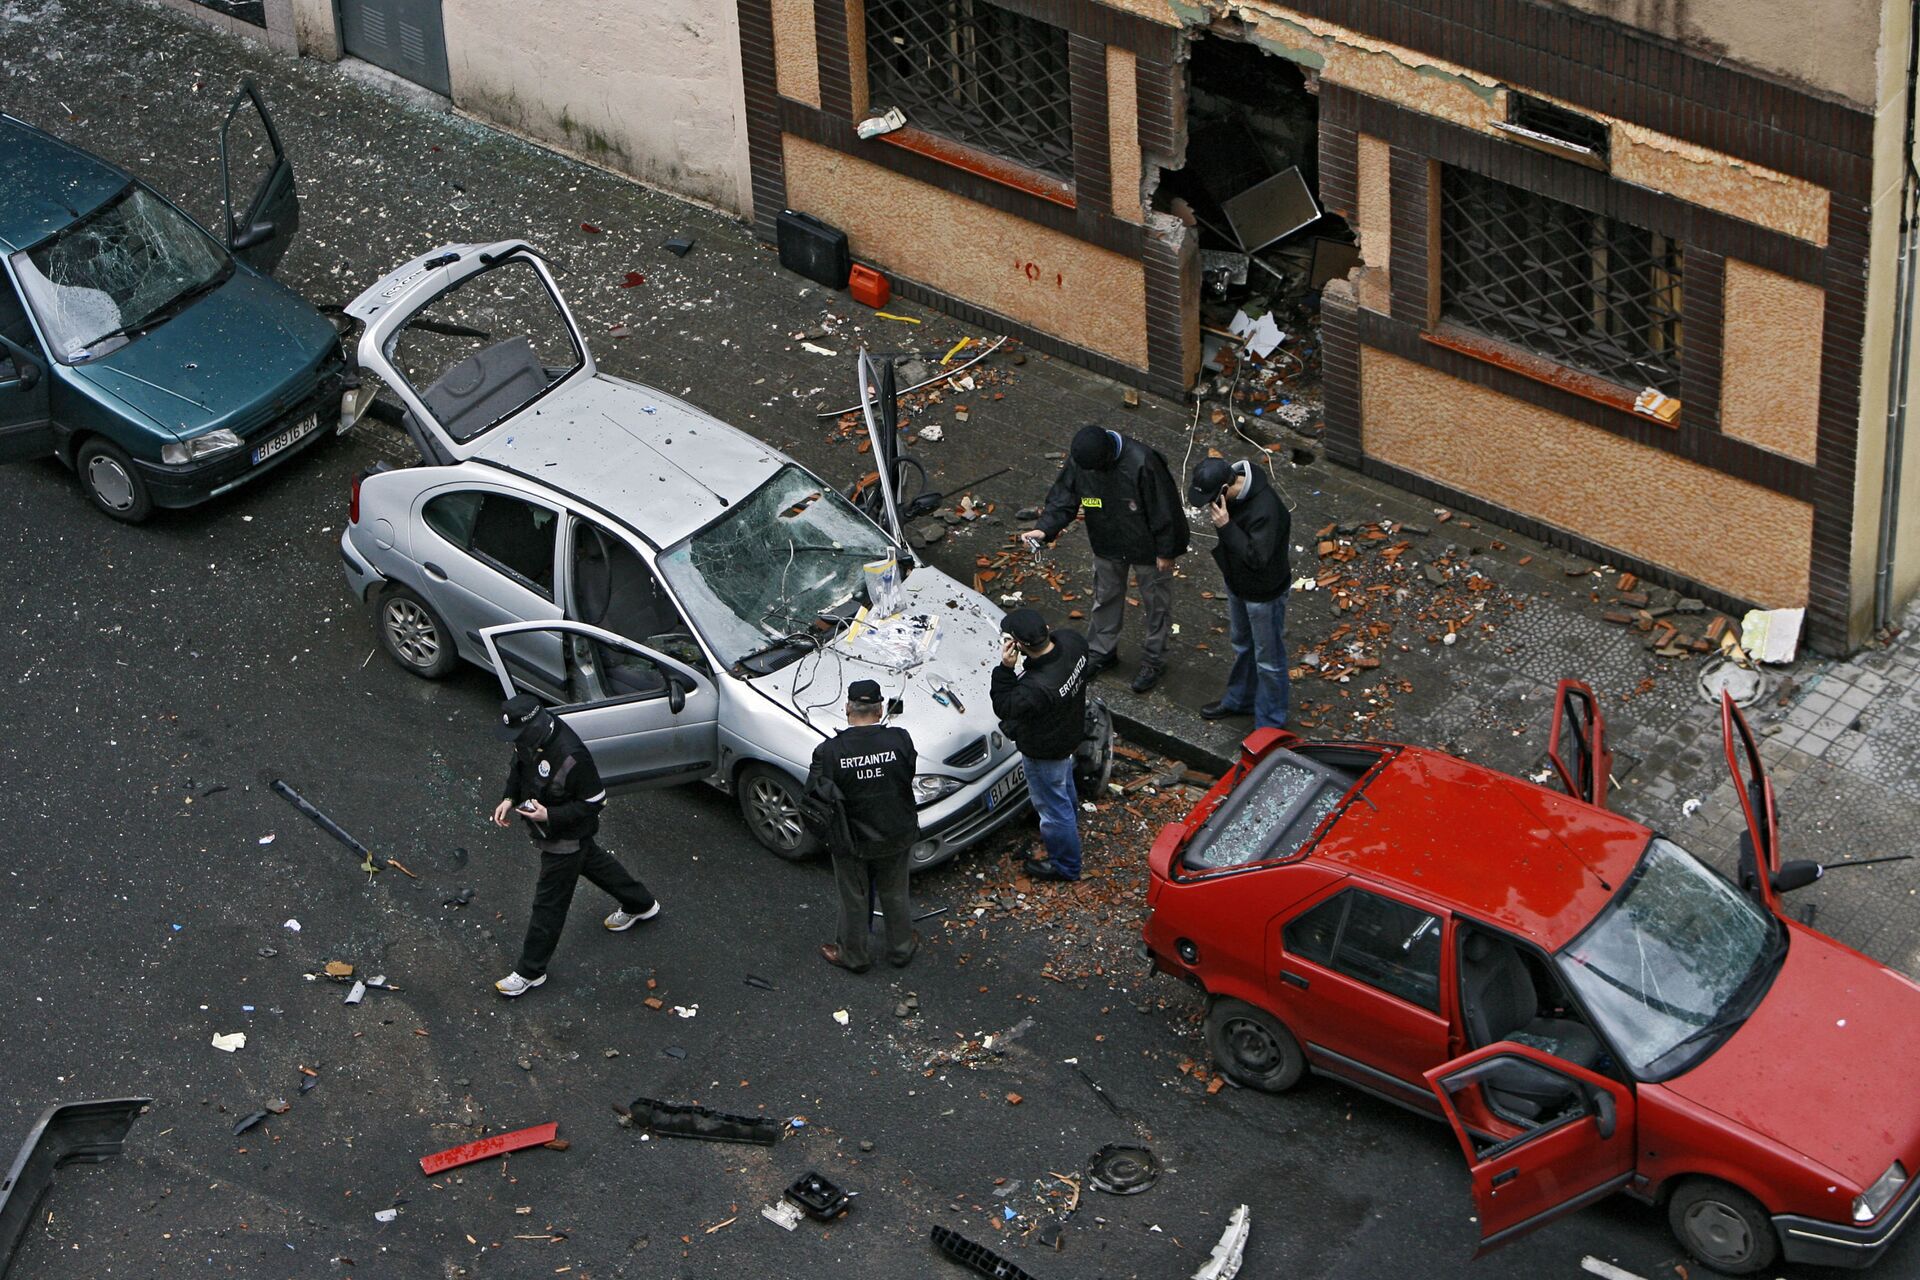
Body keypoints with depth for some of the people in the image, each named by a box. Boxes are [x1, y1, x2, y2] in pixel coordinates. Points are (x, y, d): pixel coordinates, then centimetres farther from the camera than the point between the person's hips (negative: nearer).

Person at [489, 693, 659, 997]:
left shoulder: (570, 756, -40)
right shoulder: (531, 739, -16)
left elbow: (593, 801, -28)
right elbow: (518, 766, 7)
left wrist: (550, 816, -33)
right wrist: (509, 798, -9)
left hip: (565, 838, -9)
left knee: (549, 903, 5)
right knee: (593, 862, 31)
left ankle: (530, 971, 20)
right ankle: (641, 905, 55)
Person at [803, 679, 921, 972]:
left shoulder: (829, 751, -24)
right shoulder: (899, 741, -19)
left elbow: (814, 796, -15)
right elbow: (910, 774, -3)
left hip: (850, 841, -2)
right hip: (895, 837, 2)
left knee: (854, 900, 19)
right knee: (895, 894, 24)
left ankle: (854, 956, 36)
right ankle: (901, 948, 42)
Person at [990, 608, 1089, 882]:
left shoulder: (1036, 688, -47)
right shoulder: (1071, 641, -24)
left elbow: (1004, 708, -28)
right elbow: (1085, 662, 1)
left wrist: (1006, 668, -36)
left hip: (1045, 751, -8)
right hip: (1070, 732, 8)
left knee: (1053, 806, 17)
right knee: (1065, 786, 35)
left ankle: (1065, 866, 39)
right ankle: (1070, 829, 64)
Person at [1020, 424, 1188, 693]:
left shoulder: (1141, 463, -36)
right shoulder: (1078, 459, -21)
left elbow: (1165, 509, -25)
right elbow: (1062, 498, -11)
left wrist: (1166, 551, -17)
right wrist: (1044, 529, -28)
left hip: (1146, 548, -5)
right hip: (1107, 547, 5)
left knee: (1156, 604, 15)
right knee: (1106, 597, 23)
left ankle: (1153, 661, 34)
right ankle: (1103, 651, 44)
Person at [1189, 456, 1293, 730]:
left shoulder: (1265, 509, -40)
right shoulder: (1229, 486, -13)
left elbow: (1257, 557, -36)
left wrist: (1226, 526, -39)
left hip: (1264, 593, -8)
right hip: (1237, 584, 8)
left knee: (1267, 658, 11)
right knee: (1241, 644, 29)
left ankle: (1270, 724, 28)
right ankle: (1240, 699, 51)